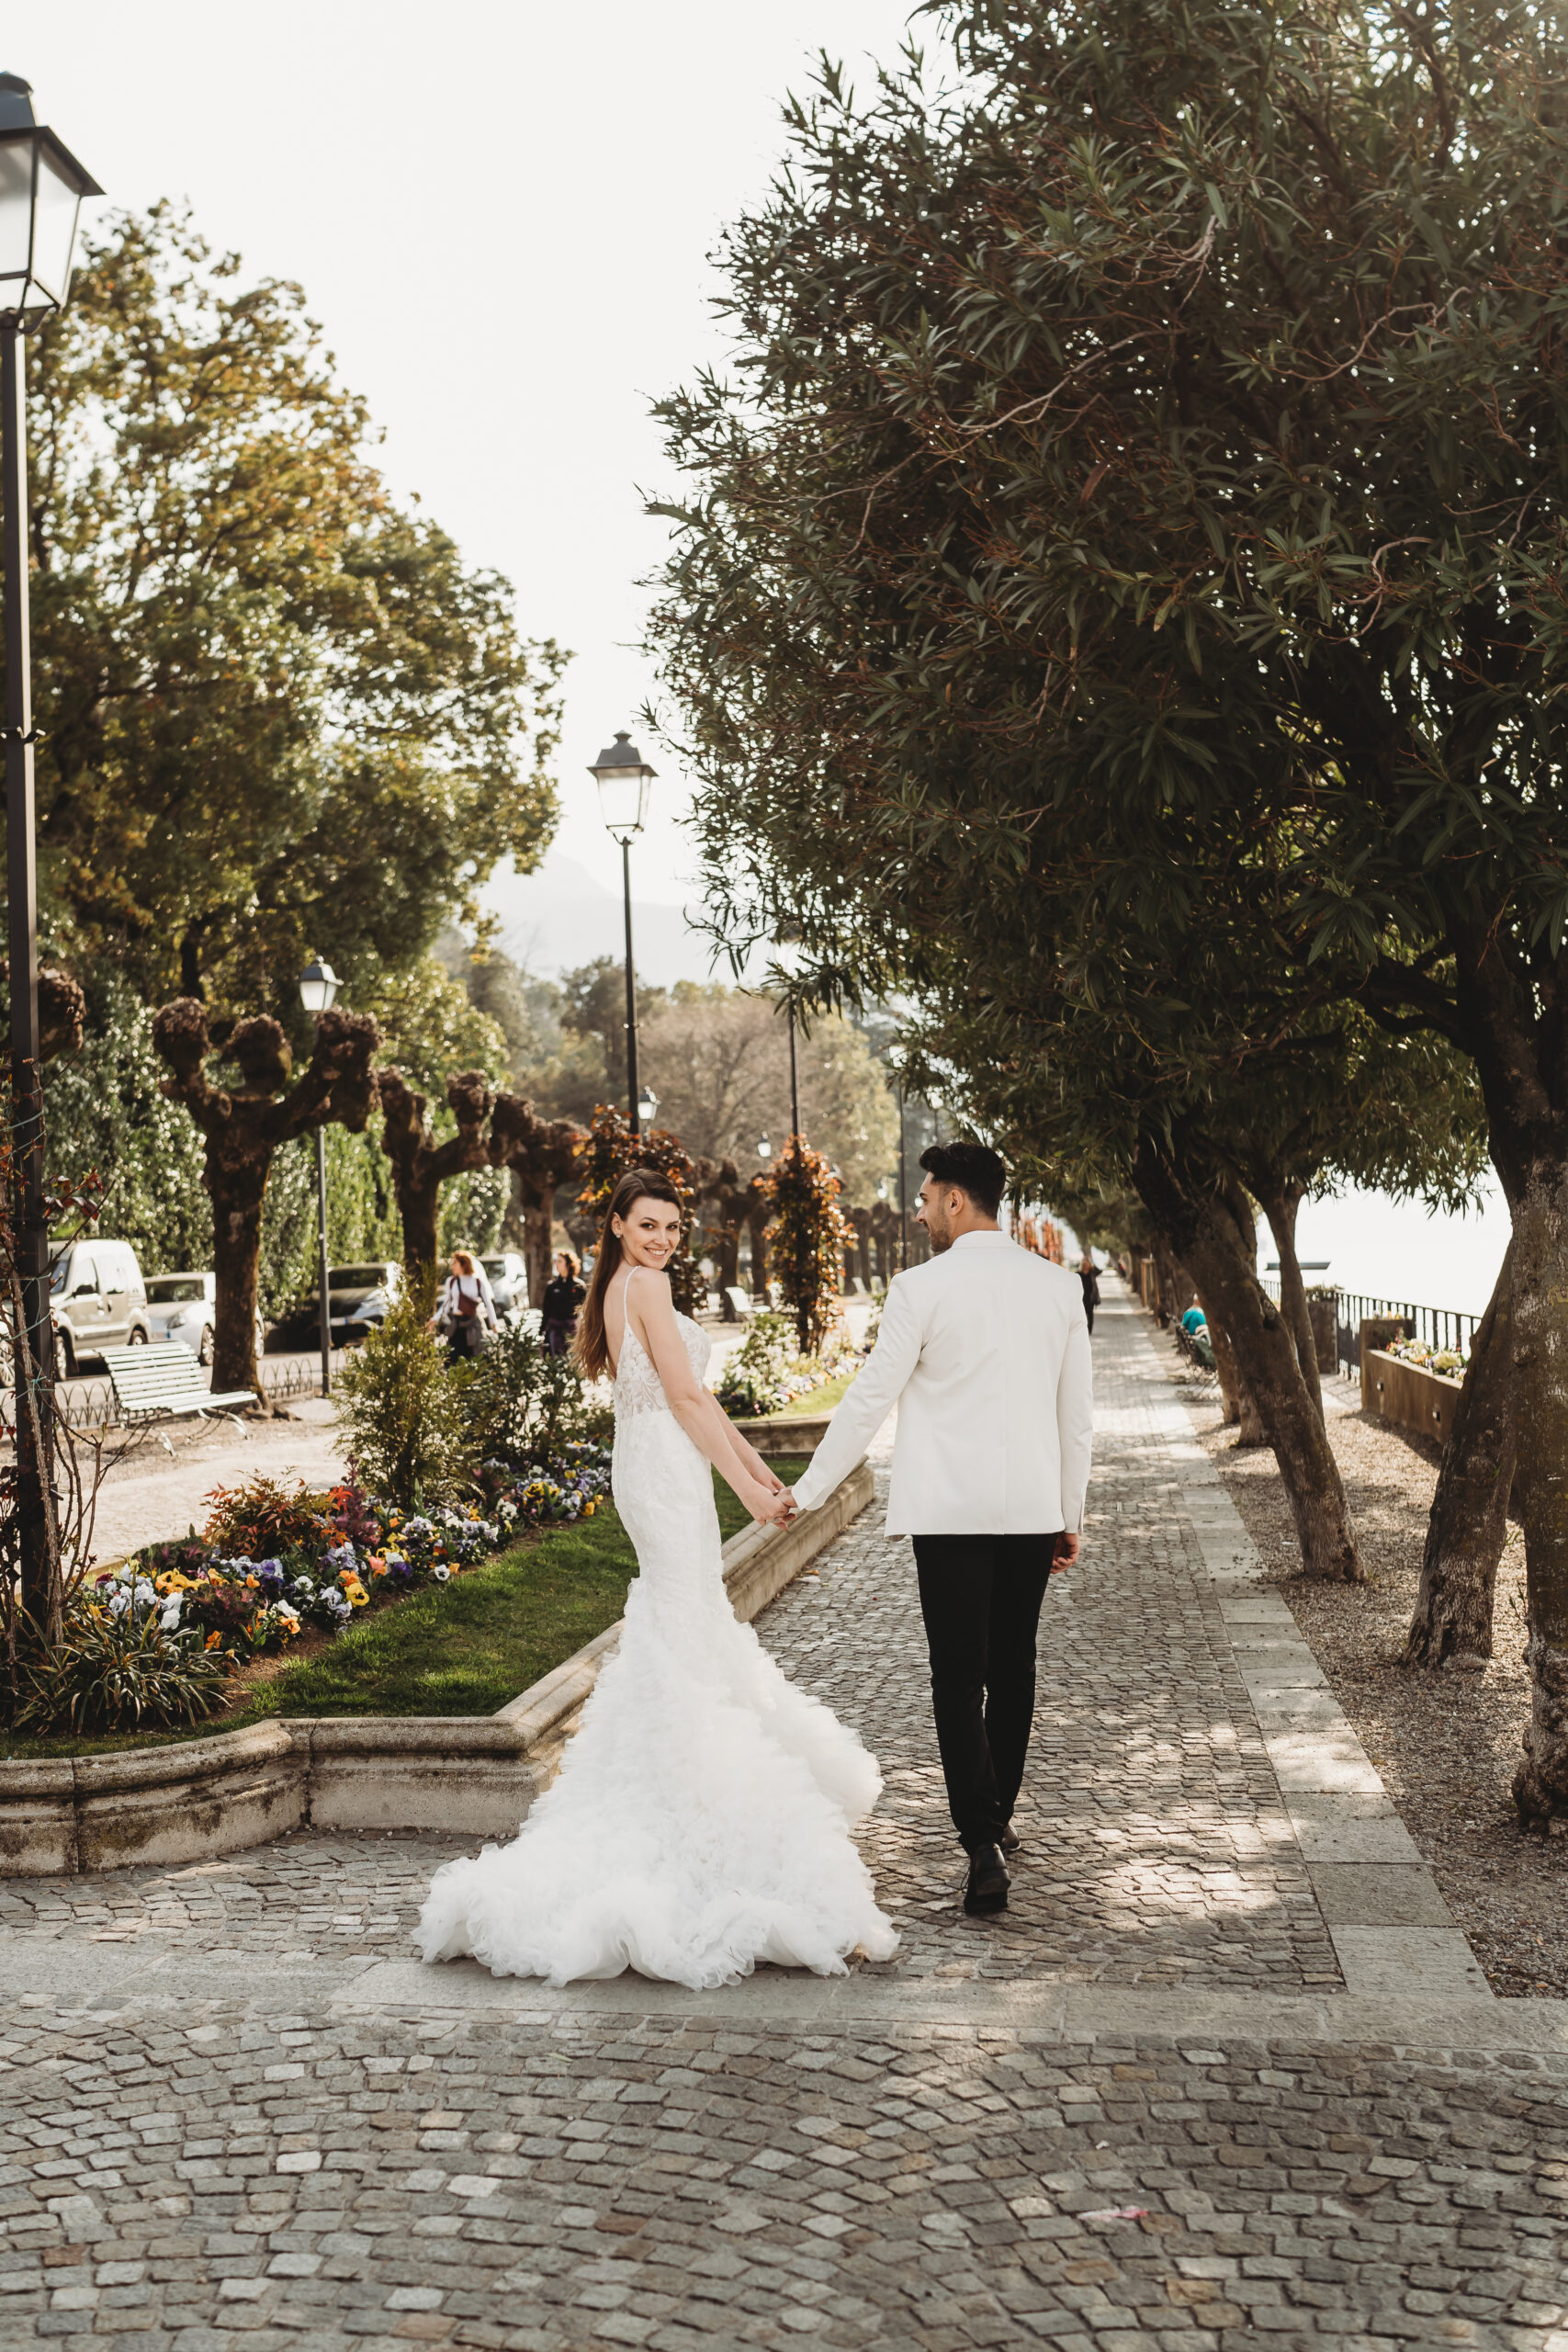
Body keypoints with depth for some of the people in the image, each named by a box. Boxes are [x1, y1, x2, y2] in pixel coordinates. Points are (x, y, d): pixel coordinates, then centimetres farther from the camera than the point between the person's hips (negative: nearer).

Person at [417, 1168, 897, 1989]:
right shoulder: (646, 1285, -13)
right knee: (687, 1640, -9)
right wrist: (746, 1486, -16)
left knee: (675, 1621, 21)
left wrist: (754, 1463, 18)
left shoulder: (621, 1288, 16)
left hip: (647, 1466, 10)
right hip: (667, 1470, -10)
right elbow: (687, 1398, -17)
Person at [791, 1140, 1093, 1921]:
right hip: (1033, 1507, 5)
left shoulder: (923, 1288, -9)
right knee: (1012, 1671, 17)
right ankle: (996, 1819, 32)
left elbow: (868, 1400, -6)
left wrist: (807, 1491, 5)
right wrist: (1070, 1516, 18)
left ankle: (983, 1848, -9)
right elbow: (1077, 1413, 9)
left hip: (951, 1512, -5)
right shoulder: (1058, 1285, 5)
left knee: (959, 1681, -1)